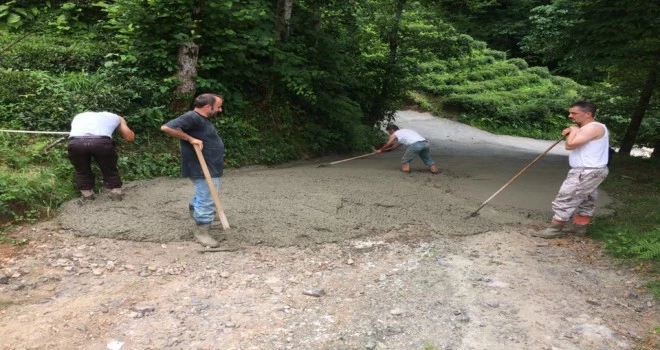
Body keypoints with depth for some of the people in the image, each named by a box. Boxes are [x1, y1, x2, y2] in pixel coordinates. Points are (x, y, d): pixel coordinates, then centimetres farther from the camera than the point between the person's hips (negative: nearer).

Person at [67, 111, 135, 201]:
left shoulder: (79, 116, 40)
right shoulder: (115, 117, 33)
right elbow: (130, 137, 31)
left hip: (76, 142, 2)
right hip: (101, 142, -2)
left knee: (82, 171, 27)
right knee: (110, 170, 24)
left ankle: (87, 196, 31)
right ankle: (116, 193, 29)